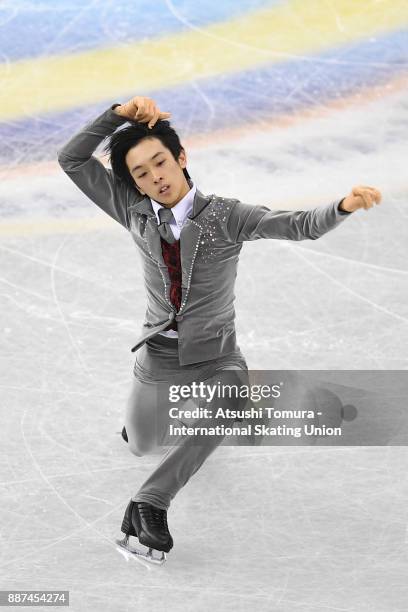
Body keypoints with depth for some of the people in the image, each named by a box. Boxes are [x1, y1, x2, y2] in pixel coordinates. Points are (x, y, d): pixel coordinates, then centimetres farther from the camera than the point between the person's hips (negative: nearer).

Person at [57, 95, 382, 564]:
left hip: (215, 357, -3)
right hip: (157, 358, 3)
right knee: (142, 446, 15)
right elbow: (72, 160, -6)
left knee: (225, 405, -36)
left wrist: (344, 205, -45)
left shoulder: (226, 216, -13)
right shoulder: (135, 213, -4)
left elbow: (299, 225, -24)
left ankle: (149, 503, -33)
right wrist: (120, 113, -19)